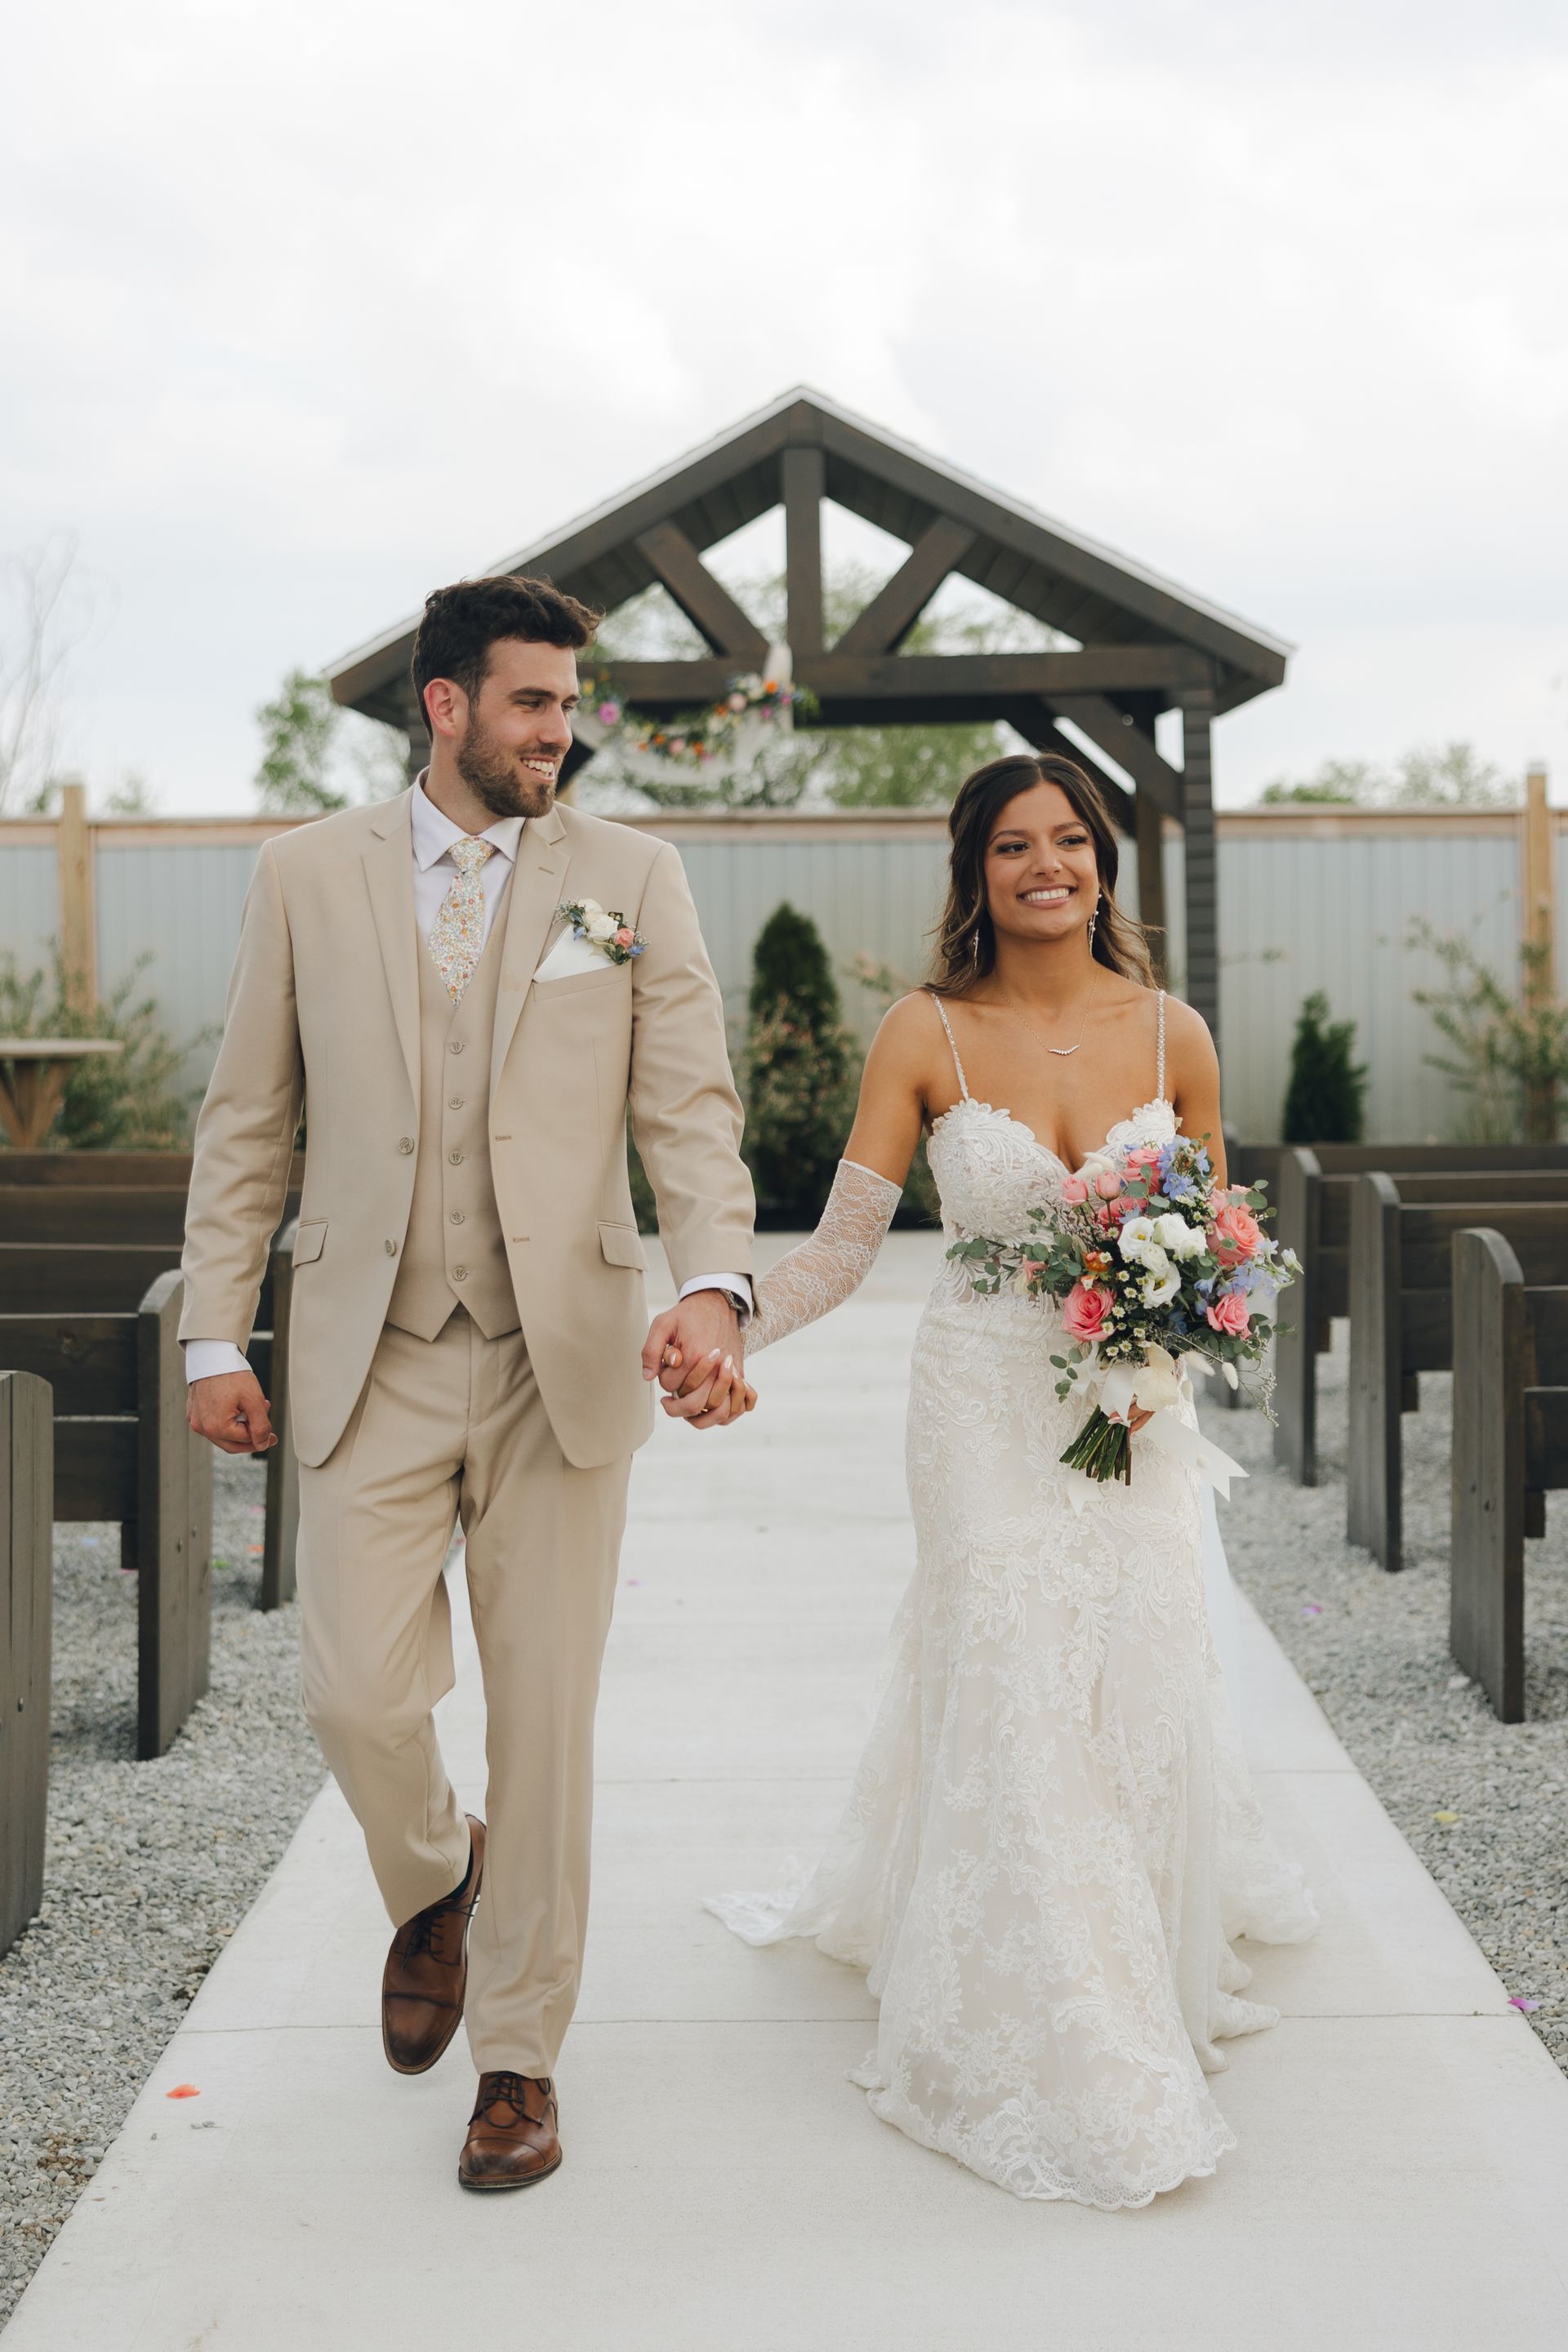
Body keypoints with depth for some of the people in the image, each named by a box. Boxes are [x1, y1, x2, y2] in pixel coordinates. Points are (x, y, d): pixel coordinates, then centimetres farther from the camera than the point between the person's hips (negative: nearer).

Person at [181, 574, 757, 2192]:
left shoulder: (630, 878, 2)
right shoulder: (307, 872, 5)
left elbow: (691, 1108, -4)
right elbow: (246, 1122, 8)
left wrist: (713, 1290, -21)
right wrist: (215, 1334, 3)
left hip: (562, 1360, 0)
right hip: (369, 1362, 1)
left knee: (545, 1720, 5)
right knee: (359, 1698, -3)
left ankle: (519, 2057, 23)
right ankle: (433, 1887, 33)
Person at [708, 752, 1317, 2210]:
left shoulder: (1172, 1037, -1)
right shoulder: (926, 1036, -7)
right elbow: (842, 1246, -8)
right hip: (988, 1409, -2)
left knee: (1137, 1687, 5)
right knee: (1012, 1695, -2)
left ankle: (1154, 1956, 34)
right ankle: (1047, 2050, 13)